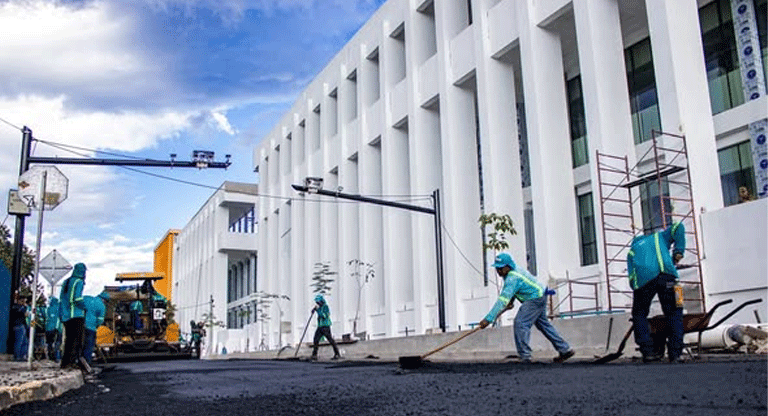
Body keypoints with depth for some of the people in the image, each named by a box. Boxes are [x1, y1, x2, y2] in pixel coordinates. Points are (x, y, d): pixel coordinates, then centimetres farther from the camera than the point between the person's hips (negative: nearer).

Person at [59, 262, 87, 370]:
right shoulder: (78, 282, -7)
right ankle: (75, 358, -23)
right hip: (76, 315, -8)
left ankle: (65, 361, 12)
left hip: (66, 316, 8)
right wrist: (84, 306, -1)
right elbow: (77, 298, -18)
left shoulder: (66, 282, 18)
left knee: (69, 338, 11)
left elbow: (61, 299, 21)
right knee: (78, 337, -11)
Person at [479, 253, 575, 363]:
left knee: (520, 323, -19)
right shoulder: (512, 270, 1)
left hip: (536, 299, -11)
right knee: (543, 324, 21)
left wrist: (488, 318, -40)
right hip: (539, 297, 11)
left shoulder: (513, 278, -30)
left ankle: (525, 357, -18)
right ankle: (565, 350, 32)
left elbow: (502, 300, -37)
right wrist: (511, 301, 4)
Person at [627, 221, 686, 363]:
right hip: (666, 274, -1)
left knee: (639, 314, 16)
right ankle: (675, 352, 4)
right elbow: (678, 227, 18)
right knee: (674, 313, 12)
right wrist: (679, 250, 17)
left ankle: (647, 351, 5)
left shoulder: (632, 251, 34)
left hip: (643, 280, 1)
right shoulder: (660, 236, 37)